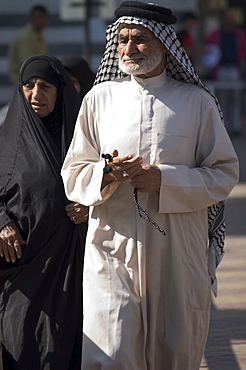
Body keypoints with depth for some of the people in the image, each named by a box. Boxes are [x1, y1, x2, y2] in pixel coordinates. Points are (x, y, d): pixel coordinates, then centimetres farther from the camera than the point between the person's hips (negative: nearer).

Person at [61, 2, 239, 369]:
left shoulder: (197, 102, 3)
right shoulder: (99, 99, 6)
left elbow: (224, 174, 2)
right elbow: (73, 175, 8)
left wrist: (166, 179, -13)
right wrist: (106, 173, -15)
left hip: (178, 253, 0)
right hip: (113, 250, 0)